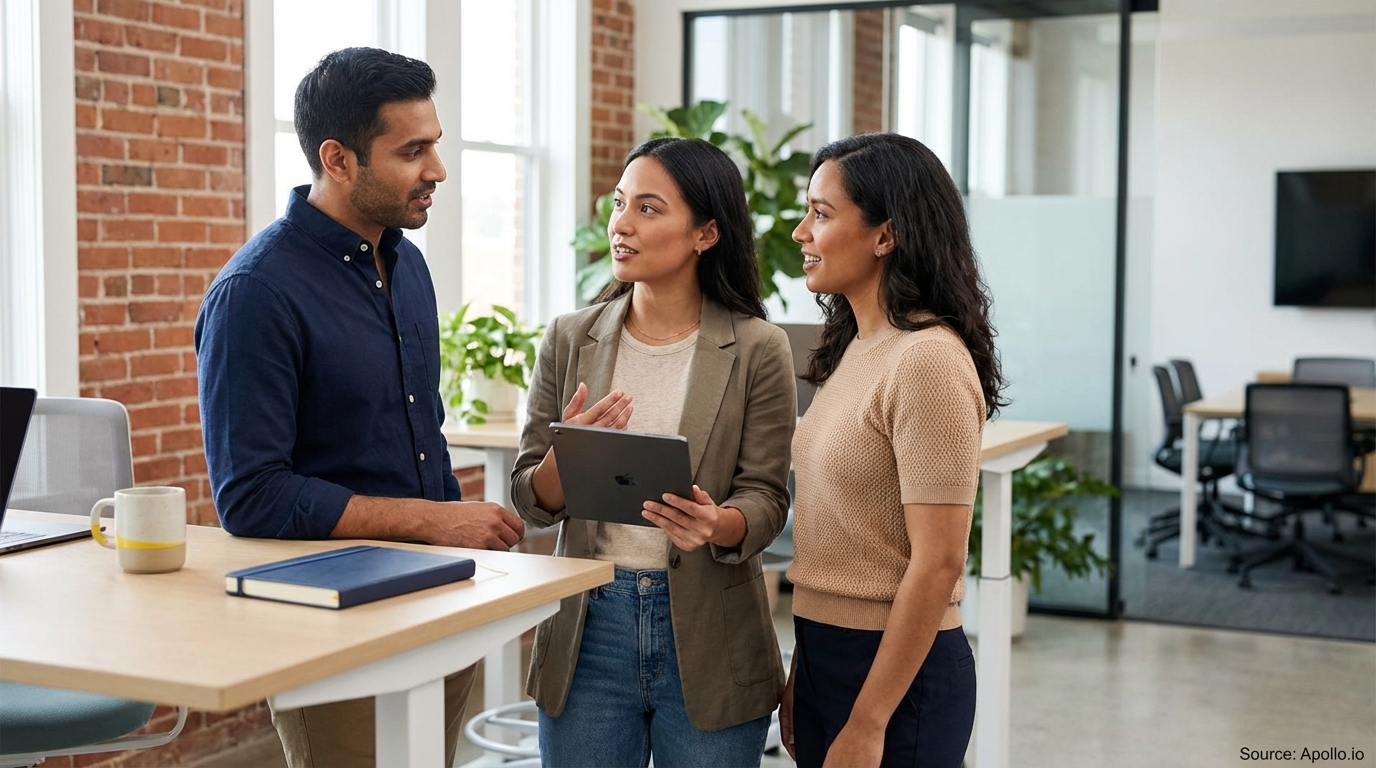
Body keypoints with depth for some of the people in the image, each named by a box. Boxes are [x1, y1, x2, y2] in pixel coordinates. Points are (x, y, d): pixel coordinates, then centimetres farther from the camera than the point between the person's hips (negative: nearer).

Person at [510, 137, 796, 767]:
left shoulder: (757, 350, -4)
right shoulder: (569, 340, 3)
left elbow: (765, 500, -5)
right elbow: (530, 502, 4)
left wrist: (717, 525, -27)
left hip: (707, 639, -2)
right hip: (589, 626, 2)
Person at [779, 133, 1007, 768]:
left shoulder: (928, 361, -18)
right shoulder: (852, 349, 8)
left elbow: (937, 565, -20)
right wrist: (802, 672, 14)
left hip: (895, 668, -8)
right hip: (824, 650, 8)